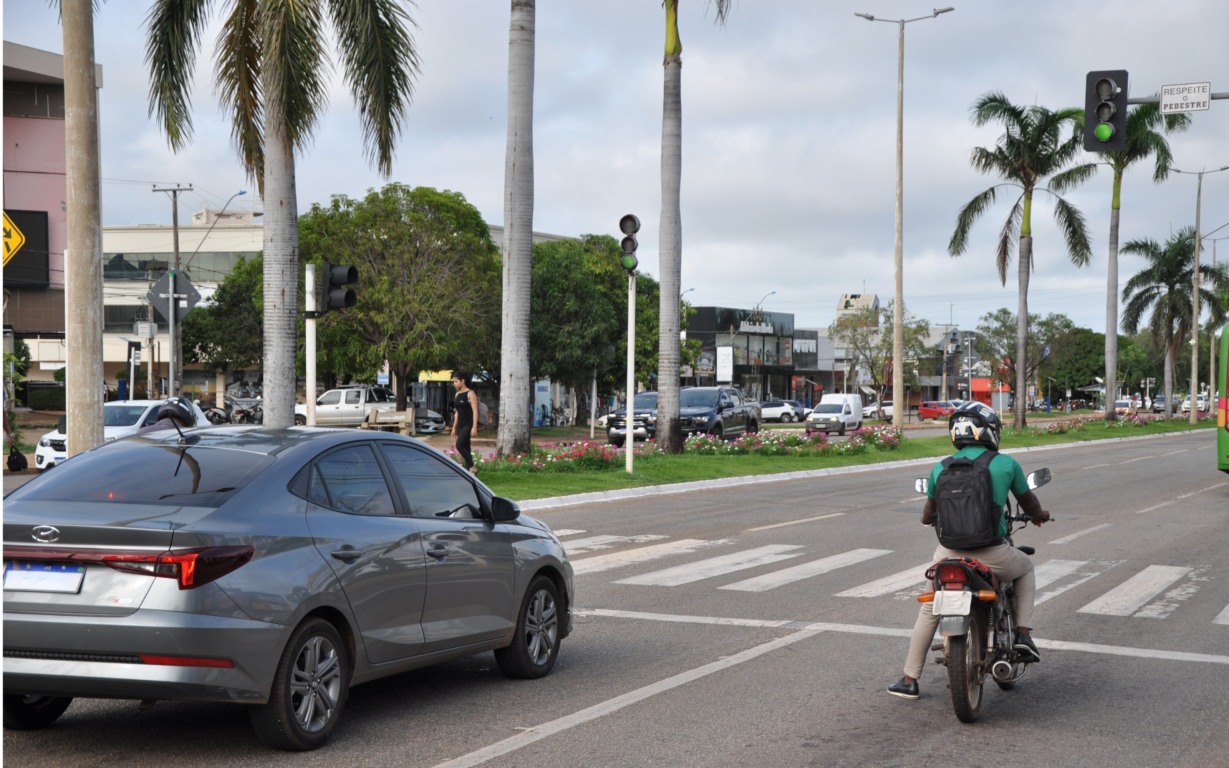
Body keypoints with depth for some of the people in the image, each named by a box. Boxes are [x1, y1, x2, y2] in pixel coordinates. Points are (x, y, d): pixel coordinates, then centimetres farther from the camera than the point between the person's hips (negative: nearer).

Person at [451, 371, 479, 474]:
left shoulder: (470, 394, -8)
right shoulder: (457, 394, 14)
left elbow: (475, 411, -13)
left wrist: (474, 427, -20)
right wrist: (454, 427, 18)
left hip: (468, 425, -8)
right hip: (460, 425, 8)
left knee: (459, 445, -21)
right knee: (465, 448, 6)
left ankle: (472, 467, -13)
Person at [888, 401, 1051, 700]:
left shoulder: (940, 469, 4)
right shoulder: (1006, 464, -2)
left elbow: (928, 516, 18)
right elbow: (1030, 506, 12)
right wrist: (1039, 515, 36)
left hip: (949, 555, 2)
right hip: (992, 557, -2)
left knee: (929, 611, 23)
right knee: (1026, 566, 31)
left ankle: (909, 680, 25)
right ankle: (1023, 633, 18)